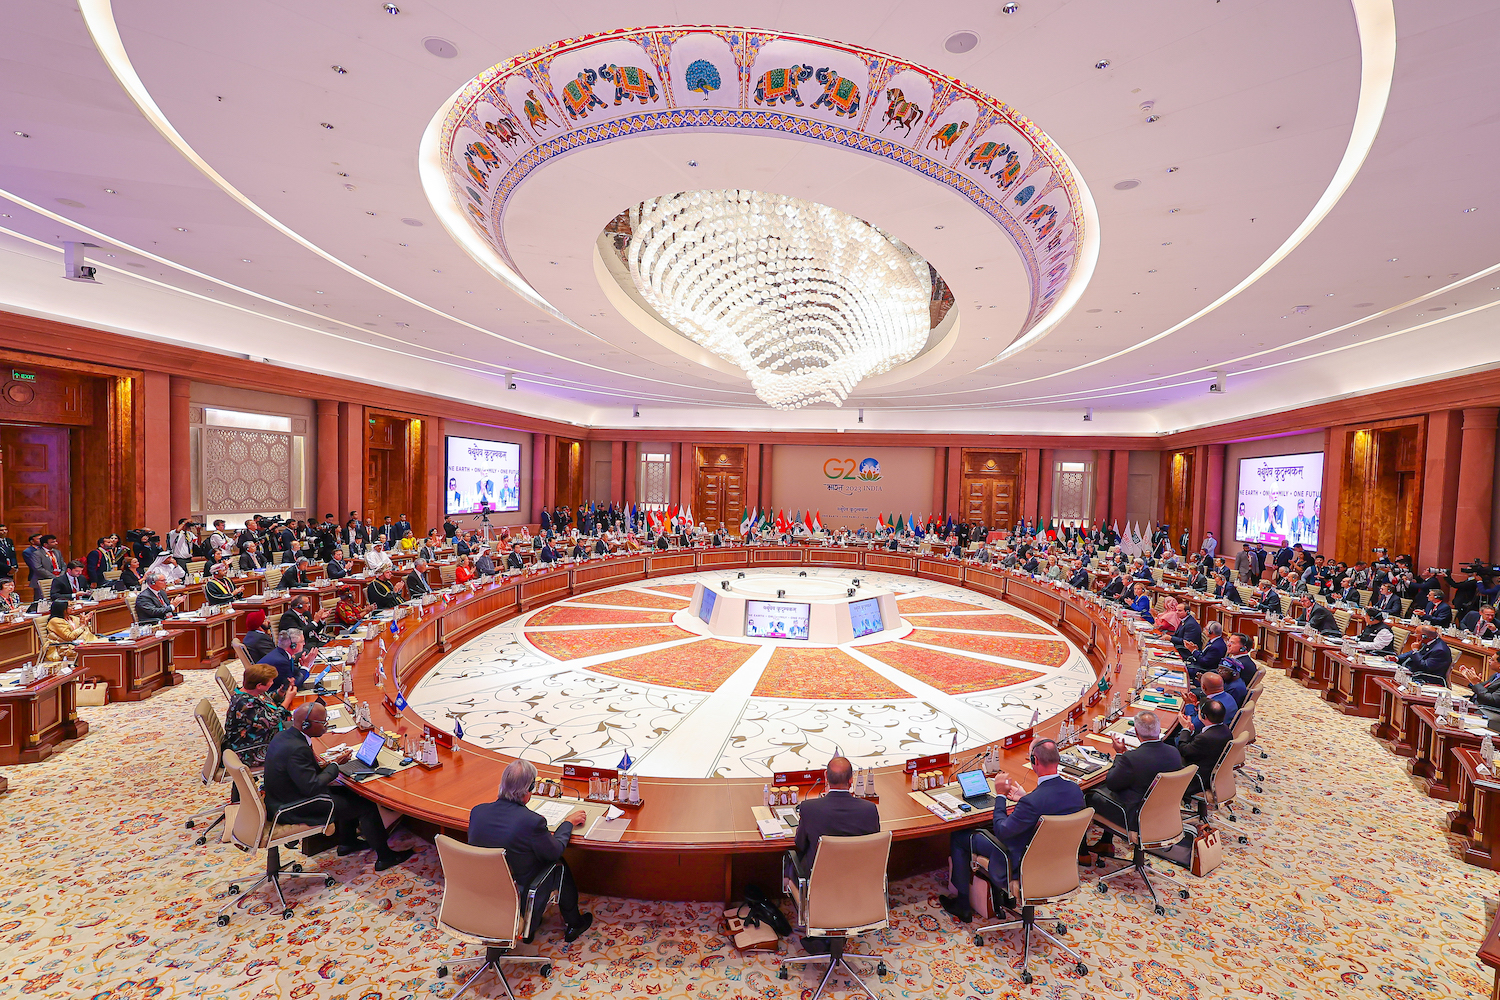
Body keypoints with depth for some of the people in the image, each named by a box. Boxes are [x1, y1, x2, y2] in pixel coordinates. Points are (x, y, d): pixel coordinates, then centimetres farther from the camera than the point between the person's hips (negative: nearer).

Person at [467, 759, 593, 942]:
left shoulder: (477, 811, -15)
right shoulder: (532, 822, -30)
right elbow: (555, 851, -12)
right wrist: (568, 822, 5)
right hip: (519, 899, -5)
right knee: (560, 865, 17)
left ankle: (530, 923, 37)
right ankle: (572, 925, 37)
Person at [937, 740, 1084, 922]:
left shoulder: (1032, 801, -36)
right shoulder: (1076, 790, -14)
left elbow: (1001, 831, -22)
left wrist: (1000, 795, -11)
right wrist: (1024, 798, 8)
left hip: (1022, 863, -7)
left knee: (958, 837, 8)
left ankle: (962, 905, 22)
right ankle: (1006, 893, 39)